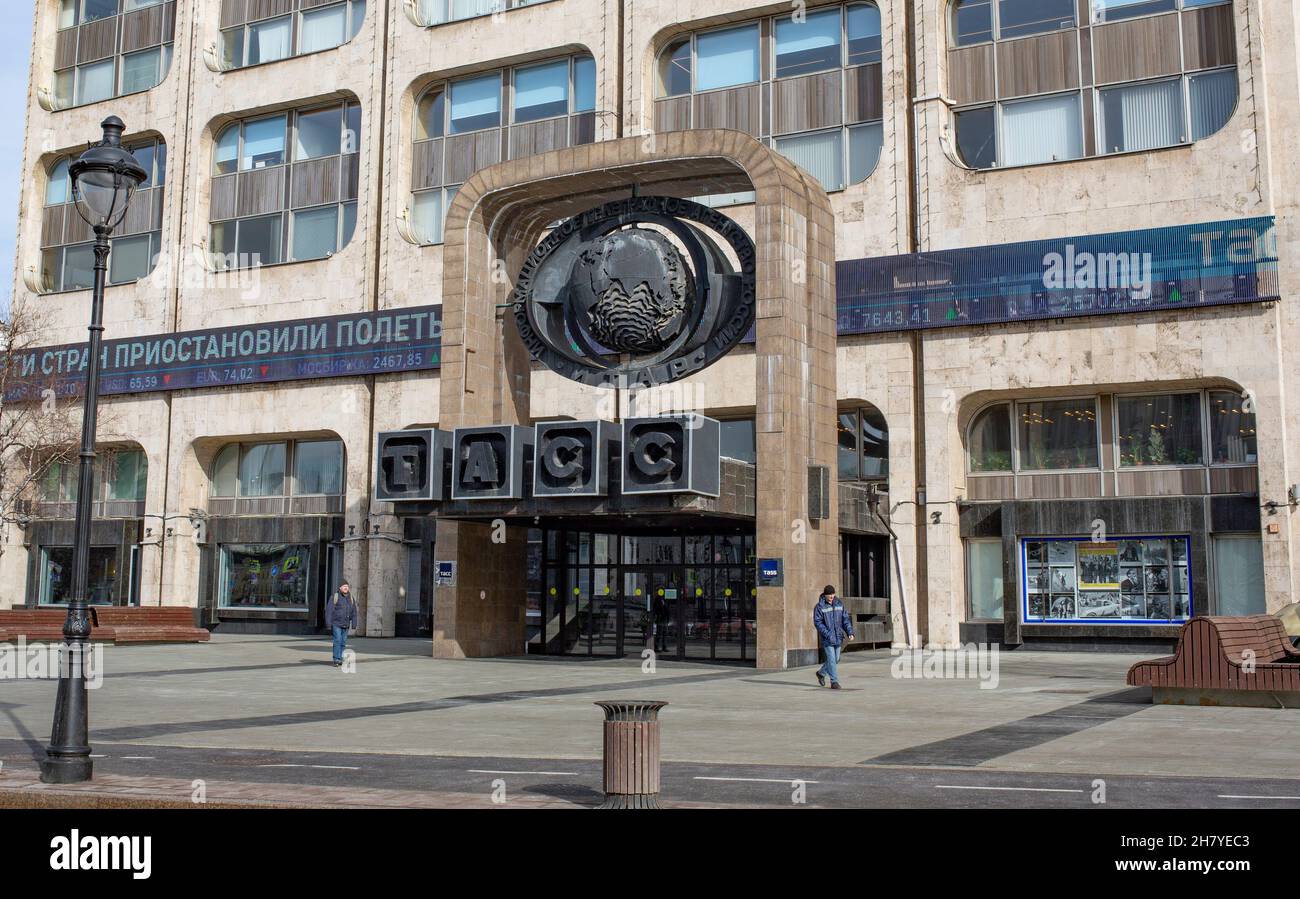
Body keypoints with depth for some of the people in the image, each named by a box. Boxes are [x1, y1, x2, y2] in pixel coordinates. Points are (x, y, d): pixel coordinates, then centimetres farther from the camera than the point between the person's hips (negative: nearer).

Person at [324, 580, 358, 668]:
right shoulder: (335, 597, -7)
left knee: (343, 642, 5)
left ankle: (341, 660, 11)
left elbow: (354, 612, 11)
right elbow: (329, 610, -8)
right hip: (336, 624, -5)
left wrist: (354, 624, 6)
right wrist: (328, 623, -12)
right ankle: (336, 660, -10)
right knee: (337, 641, -11)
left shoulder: (350, 598, 7)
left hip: (346, 625, 5)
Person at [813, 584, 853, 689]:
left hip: (838, 638, 5)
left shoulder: (839, 604, 6)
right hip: (827, 639, -5)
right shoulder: (820, 607, -7)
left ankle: (821, 673, 36)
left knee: (836, 659, 14)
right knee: (831, 659, -9)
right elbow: (817, 622, -10)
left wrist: (850, 632, -6)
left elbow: (845, 619, 7)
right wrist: (827, 634, -20)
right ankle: (834, 681, -1)